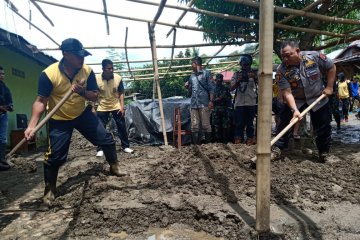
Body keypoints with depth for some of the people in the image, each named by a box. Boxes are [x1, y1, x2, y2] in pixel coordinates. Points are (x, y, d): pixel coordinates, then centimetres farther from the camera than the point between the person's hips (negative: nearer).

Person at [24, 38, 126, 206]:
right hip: (59, 120, -3)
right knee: (54, 156, -4)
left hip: (83, 113, 4)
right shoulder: (49, 74, -22)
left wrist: (82, 92, -29)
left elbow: (94, 96, -7)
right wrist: (32, 125, -29)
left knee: (106, 139, 2)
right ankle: (49, 190, 19)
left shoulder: (87, 71, -12)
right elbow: (41, 101, -19)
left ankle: (114, 167, 26)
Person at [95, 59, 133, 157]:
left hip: (116, 106, 1)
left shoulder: (118, 78, -11)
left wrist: (122, 106, -7)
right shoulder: (97, 79, -13)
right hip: (102, 107, 0)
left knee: (122, 126, 4)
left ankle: (125, 146, 18)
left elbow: (121, 93, -1)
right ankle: (100, 149, 17)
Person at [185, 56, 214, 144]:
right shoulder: (192, 75, 20)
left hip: (204, 104, -5)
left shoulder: (206, 73, 3)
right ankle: (196, 144, 9)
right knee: (194, 126, 3)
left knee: (206, 125, -3)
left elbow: (211, 88, -2)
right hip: (193, 104, 5)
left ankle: (208, 143, 7)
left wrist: (211, 101, -12)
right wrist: (187, 86, 7)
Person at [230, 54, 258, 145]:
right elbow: (231, 88, 3)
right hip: (239, 103, 0)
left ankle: (250, 139, 13)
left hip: (251, 102, 0)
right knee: (239, 122, 1)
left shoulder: (254, 73, 8)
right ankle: (238, 138, 9)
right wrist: (238, 81, -14)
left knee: (250, 122, 5)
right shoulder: (236, 74, 9)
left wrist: (255, 78, -23)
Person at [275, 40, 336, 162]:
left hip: (318, 98, 1)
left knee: (323, 127, 6)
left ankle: (324, 152, 26)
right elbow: (287, 92, -26)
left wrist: (329, 87, -6)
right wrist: (295, 110, -37)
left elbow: (331, 67, -2)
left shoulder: (315, 56, -20)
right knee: (284, 123, -7)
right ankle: (277, 148, 4)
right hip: (295, 100, 0)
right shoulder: (282, 70, -22)